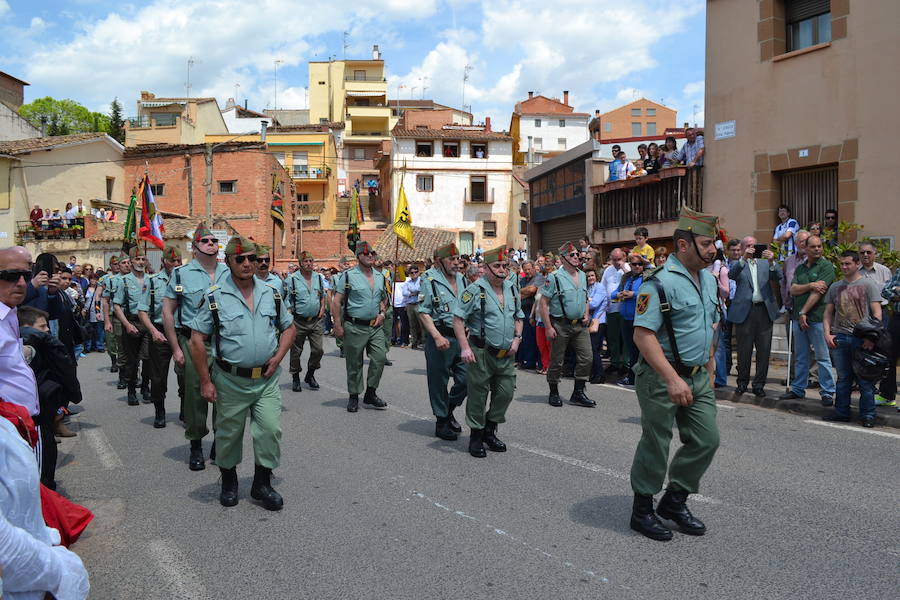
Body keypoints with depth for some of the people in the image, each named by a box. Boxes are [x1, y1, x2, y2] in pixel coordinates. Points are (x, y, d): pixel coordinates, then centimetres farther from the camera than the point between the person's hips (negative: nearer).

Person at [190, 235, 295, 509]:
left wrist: (277, 357, 0)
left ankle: (262, 484, 17)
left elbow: (288, 328, 16)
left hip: (266, 379, 2)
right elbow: (197, 339, -4)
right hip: (230, 380, -2)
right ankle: (228, 483, 33)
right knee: (228, 434, 11)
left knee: (270, 430, -2)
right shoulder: (215, 296, -6)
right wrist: (206, 381, -6)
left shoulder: (271, 294, 5)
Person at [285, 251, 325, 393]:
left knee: (318, 350, 1)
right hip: (299, 321, -3)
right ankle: (295, 378, 21)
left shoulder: (319, 278, 8)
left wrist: (322, 308, 7)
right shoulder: (291, 279, -6)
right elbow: (286, 300, -5)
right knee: (296, 352, 5)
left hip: (316, 321, 4)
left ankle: (310, 375, 22)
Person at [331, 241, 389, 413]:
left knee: (380, 357, -3)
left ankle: (370, 394, 12)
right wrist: (338, 325, -11)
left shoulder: (380, 276, 12)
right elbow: (336, 301, -7)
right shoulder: (348, 275, -5)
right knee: (354, 364, 4)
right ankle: (354, 397, 19)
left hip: (376, 326, 5)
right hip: (355, 327, -4)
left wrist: (382, 312, 8)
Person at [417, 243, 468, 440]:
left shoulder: (461, 279, 14)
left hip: (461, 336, 6)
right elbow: (423, 312, -12)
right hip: (440, 337, -6)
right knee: (439, 381, 3)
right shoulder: (429, 280, -8)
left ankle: (449, 410, 31)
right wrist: (437, 336, -21)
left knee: (466, 378, 7)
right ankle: (442, 422, 16)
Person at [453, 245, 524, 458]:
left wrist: (517, 337, 5)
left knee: (506, 393, 8)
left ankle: (490, 431, 27)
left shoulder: (512, 289, 10)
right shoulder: (475, 290, -10)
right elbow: (458, 319, -12)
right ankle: (476, 436, 18)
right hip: (481, 353, -6)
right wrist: (465, 347, -19)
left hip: (506, 354, 6)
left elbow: (518, 317, 22)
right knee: (478, 395, 3)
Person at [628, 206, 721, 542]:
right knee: (655, 445, 3)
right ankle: (642, 510, 21)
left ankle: (675, 500, 27)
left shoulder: (707, 278, 11)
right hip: (662, 378, -8)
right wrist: (673, 379, -27)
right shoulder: (660, 282, -18)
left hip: (698, 377, 8)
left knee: (706, 440, 9)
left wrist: (709, 371, 19)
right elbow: (643, 334, -24)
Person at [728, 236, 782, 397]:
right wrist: (744, 258, -27)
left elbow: (778, 276, -1)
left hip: (765, 310, 3)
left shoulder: (765, 263, 15)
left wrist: (772, 261, -19)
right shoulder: (739, 265, 7)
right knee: (744, 351, 5)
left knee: (764, 351, 4)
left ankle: (759, 385, 14)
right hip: (745, 311, -3)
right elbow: (731, 274, -14)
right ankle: (742, 383, 18)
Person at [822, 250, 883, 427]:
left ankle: (867, 415, 8)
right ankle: (841, 412, 17)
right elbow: (828, 313, 17)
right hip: (839, 338, 4)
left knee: (865, 379, 1)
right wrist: (827, 334, 3)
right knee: (843, 378, 10)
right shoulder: (835, 287, 15)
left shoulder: (868, 285, 2)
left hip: (862, 339, -4)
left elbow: (877, 313, -4)